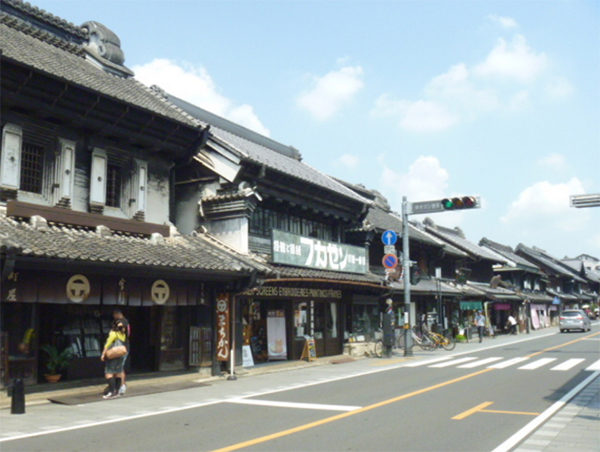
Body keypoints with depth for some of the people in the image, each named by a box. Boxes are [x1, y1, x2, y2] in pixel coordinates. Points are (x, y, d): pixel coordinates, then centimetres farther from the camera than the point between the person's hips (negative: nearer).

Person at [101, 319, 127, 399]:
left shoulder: (113, 334, -10)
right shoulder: (123, 334, 8)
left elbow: (107, 345, -10)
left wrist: (103, 354, -6)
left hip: (112, 356, -8)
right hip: (121, 356, 8)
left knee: (108, 373, -8)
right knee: (118, 373, 13)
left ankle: (112, 392, -15)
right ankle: (117, 391, 18)